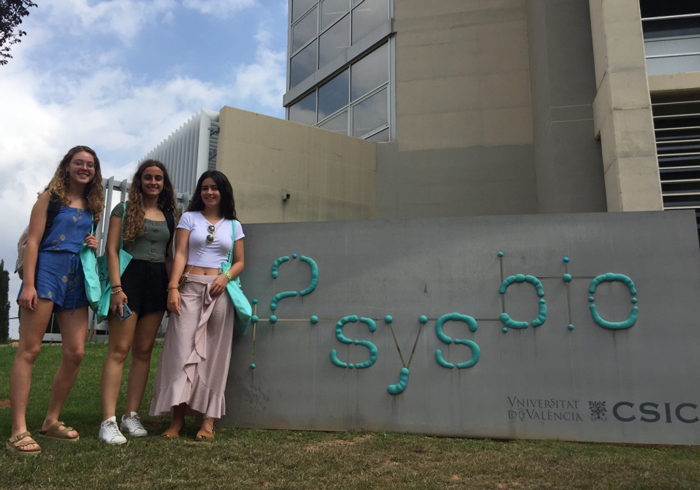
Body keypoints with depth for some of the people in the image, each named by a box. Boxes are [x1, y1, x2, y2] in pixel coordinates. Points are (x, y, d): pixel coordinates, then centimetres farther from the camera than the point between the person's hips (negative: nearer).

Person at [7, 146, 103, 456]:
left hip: (77, 277, 6)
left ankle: (51, 421, 16)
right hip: (48, 270, -6)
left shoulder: (92, 205, 18)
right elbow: (33, 241, -5)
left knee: (75, 353, 2)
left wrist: (94, 246, 4)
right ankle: (19, 430, -3)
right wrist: (28, 284, -14)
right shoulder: (51, 197, 2)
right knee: (29, 350, -6)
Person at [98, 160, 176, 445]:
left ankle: (131, 416, 11)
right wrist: (116, 287, -15)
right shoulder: (124, 210, 4)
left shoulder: (168, 216, 17)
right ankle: (109, 421, -8)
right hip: (130, 276, -5)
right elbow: (111, 249, -4)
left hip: (157, 281, 5)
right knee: (119, 350, -9)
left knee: (144, 350, 4)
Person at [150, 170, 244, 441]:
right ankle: (177, 418, -1)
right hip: (189, 288, -1)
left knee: (214, 354, -1)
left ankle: (208, 420, 2)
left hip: (219, 292, 1)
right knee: (182, 349, -8)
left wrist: (226, 276, -8)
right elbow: (180, 254, 2)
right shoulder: (189, 218, 12)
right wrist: (173, 287, -10)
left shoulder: (233, 225, 15)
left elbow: (239, 262, 13)